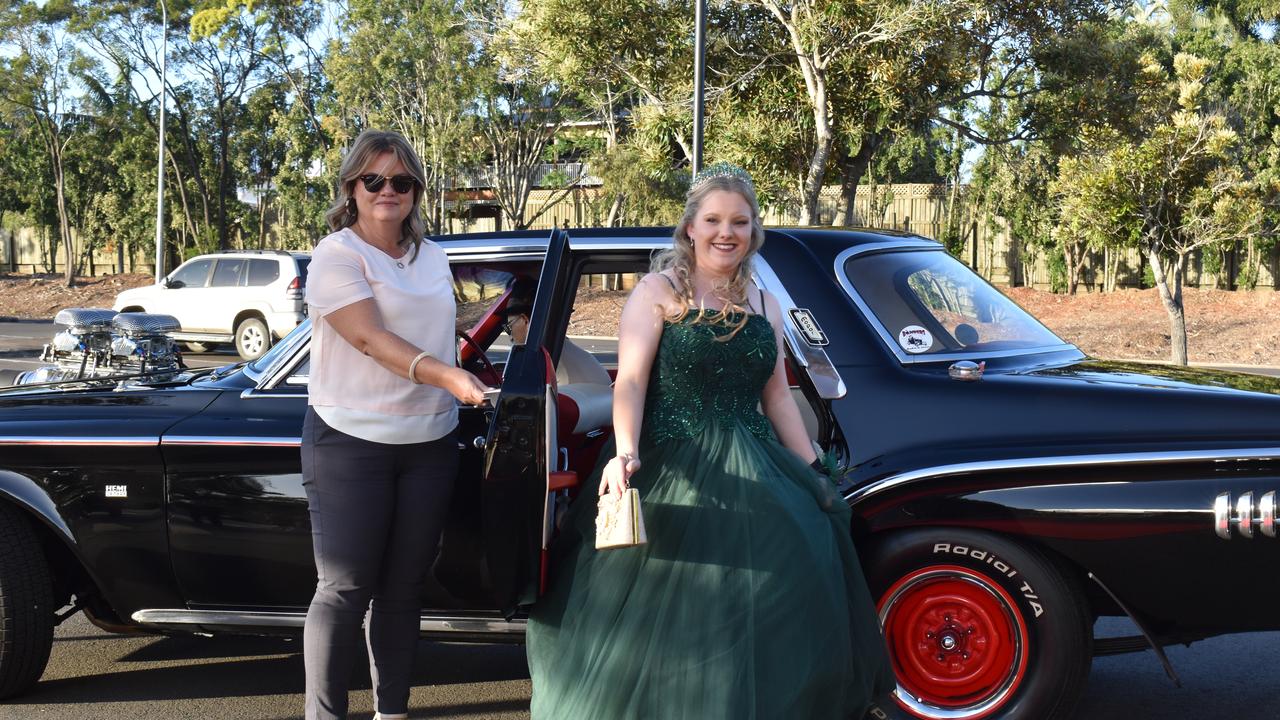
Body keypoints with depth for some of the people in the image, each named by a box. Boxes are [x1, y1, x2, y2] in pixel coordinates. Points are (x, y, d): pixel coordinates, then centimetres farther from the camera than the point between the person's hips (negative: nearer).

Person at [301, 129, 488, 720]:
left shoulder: (431, 256, 12)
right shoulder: (337, 256, -9)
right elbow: (370, 338, -21)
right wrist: (445, 377, -33)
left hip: (429, 444, 6)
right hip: (350, 443, -6)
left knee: (403, 587, 9)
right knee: (346, 588, -5)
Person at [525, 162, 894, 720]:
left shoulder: (764, 307, 12)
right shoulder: (659, 291, -3)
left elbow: (777, 398, 16)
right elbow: (630, 381, -12)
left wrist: (813, 475, 12)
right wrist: (625, 454, -29)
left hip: (752, 477, 5)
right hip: (672, 470, -5)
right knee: (663, 618, -2)